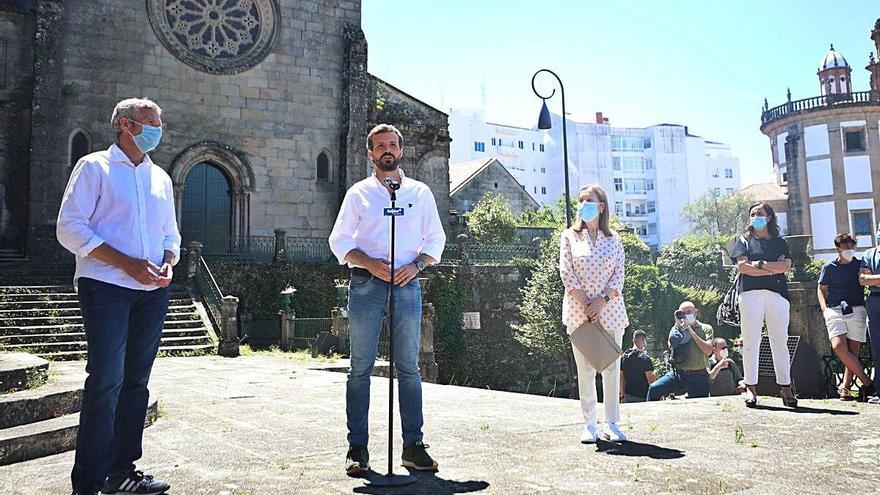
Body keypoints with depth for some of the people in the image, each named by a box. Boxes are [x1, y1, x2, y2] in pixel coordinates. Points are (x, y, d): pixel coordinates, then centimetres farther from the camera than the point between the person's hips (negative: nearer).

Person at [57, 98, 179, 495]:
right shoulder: (94, 167, 3)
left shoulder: (160, 177, 20)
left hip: (153, 291, 6)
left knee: (136, 380, 8)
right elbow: (70, 228, -7)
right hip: (106, 287, -6)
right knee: (106, 379, -12)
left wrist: (167, 264, 1)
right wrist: (127, 264, -15)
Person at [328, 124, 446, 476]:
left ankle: (413, 446, 9)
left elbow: (436, 238, 12)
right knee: (360, 368, 0)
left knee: (409, 367, 3)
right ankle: (357, 448, 7)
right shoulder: (358, 193, 10)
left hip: (406, 285, 1)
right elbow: (339, 239, 5)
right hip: (365, 285, -1)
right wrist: (370, 263, -11)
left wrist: (416, 264, -7)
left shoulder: (420, 192, 14)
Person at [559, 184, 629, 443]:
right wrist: (585, 303, -12)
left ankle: (612, 423, 13)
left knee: (612, 368, 3)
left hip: (610, 310, 1)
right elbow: (566, 272, -3)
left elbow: (619, 274, 3)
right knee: (585, 370, 1)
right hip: (579, 311, -1)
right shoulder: (569, 236, 6)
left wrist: (602, 300, -12)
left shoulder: (613, 238, 10)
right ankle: (590, 425, 8)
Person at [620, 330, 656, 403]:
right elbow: (650, 381, -14)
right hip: (642, 397, -6)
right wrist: (655, 375, 7)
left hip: (628, 397, 6)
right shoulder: (645, 358, -12)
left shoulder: (623, 356, 6)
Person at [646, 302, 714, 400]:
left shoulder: (706, 328, 6)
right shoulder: (677, 328, 13)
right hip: (678, 373, 2)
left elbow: (708, 351, -9)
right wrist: (677, 325, -5)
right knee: (653, 389, -17)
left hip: (699, 377, -2)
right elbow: (671, 347, -4)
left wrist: (691, 332, -9)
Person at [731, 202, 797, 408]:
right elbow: (742, 266, -1)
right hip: (750, 293, -2)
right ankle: (750, 387, -3)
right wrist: (774, 269, -2)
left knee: (780, 342, -1)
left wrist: (760, 264, -6)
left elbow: (787, 266, 3)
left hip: (777, 294, 2)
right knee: (751, 342, -5)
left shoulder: (780, 242, 20)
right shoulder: (744, 241, 15)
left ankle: (785, 387, 3)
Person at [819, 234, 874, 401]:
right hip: (835, 311, 0)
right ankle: (867, 383, -8)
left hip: (856, 310, 1)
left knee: (852, 350, -4)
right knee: (838, 347, -17)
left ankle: (845, 387, 1)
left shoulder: (860, 265, 12)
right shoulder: (829, 267, 11)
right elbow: (821, 289, 14)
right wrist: (824, 308, 1)